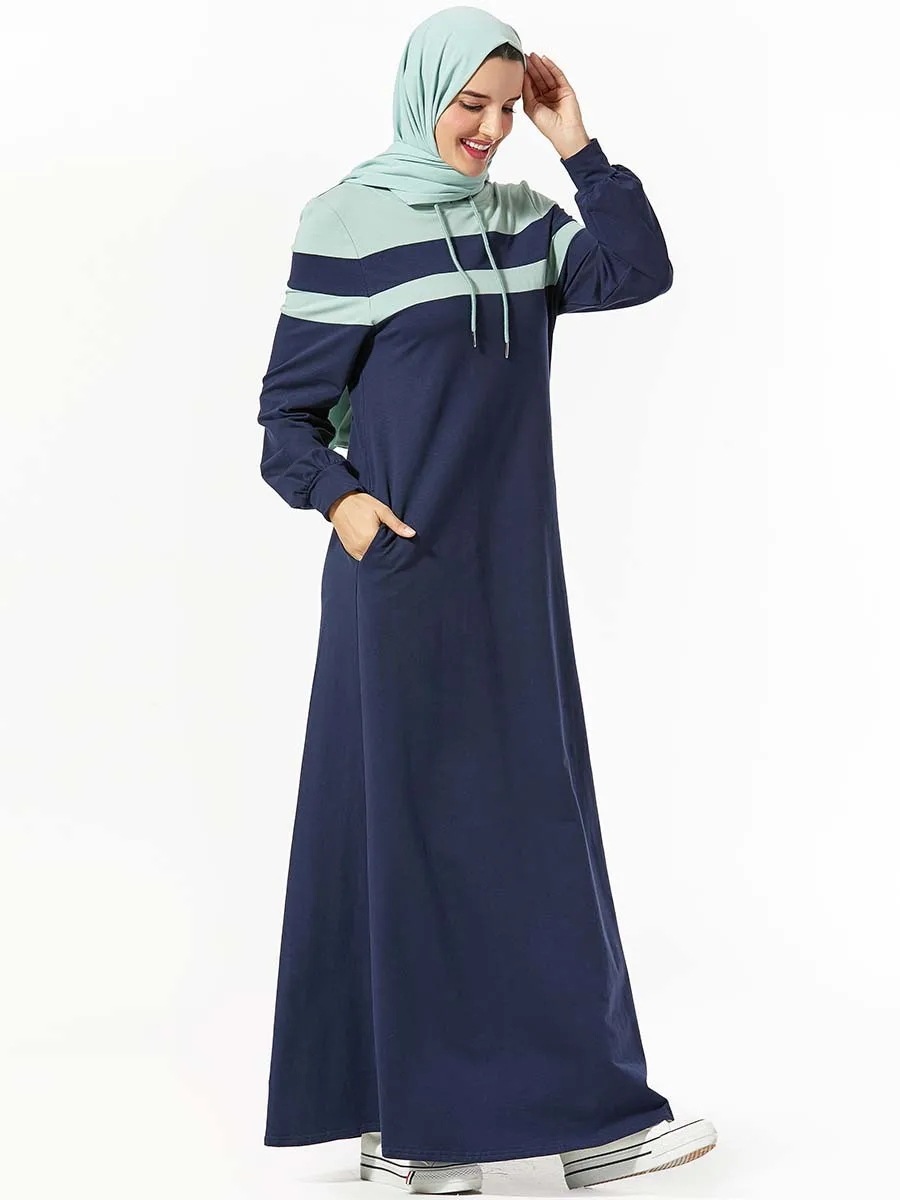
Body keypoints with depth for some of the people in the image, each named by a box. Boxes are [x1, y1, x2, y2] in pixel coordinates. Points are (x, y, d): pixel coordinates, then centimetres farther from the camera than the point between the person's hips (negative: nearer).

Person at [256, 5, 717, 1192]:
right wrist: (338, 499, -19)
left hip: (512, 569, 6)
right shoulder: (349, 223, -4)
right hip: (406, 564, -6)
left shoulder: (523, 221, 12)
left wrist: (578, 144, -3)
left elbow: (640, 270, -2)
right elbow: (289, 402, -3)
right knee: (415, 818, -4)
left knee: (530, 818, 7)